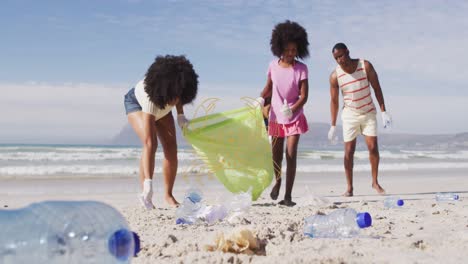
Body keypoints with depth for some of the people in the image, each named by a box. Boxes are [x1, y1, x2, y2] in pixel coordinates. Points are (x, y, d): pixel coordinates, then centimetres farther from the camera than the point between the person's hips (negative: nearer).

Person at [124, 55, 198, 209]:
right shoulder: (150, 98, -46)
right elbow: (148, 141, -48)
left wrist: (180, 115, -18)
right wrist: (148, 181, -52)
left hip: (162, 107, 5)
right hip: (136, 103, -5)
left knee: (171, 147, -8)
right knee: (151, 143, -27)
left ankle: (168, 195, 2)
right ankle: (146, 191, -23)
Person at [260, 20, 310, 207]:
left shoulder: (301, 69, -11)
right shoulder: (273, 65, -3)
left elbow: (303, 96, -13)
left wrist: (291, 110, -30)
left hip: (294, 117, -3)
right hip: (276, 117, 3)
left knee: (291, 155, -10)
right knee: (276, 155, 13)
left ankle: (288, 196, -5)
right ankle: (278, 181, 42)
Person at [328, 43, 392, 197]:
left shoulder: (365, 66, -11)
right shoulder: (335, 76, -11)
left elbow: (376, 88, -4)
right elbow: (334, 101, -4)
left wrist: (383, 111, -8)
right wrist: (333, 126, -3)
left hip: (368, 113, 0)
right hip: (349, 115, 0)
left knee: (373, 147, -6)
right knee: (349, 151, -2)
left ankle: (375, 182, 10)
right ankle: (349, 187, 6)